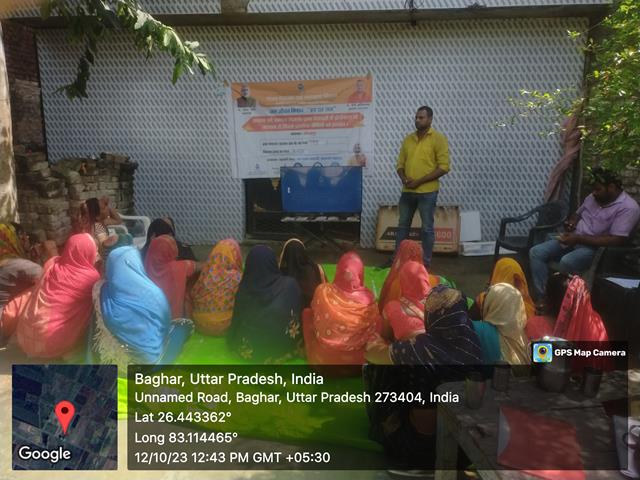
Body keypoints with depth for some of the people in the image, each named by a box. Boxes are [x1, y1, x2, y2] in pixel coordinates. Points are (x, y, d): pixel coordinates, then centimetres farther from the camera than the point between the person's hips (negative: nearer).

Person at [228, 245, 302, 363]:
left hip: (250, 351, 3)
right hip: (283, 350, -2)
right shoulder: (290, 285, -14)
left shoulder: (244, 288, -13)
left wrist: (232, 341, 18)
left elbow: (236, 320, -1)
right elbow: (297, 316, -1)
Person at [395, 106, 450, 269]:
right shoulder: (408, 139, 12)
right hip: (407, 191, 5)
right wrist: (404, 179, -7)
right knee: (403, 225, 12)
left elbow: (443, 167, -11)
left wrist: (419, 181, -16)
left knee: (427, 228, 3)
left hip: (427, 192, -5)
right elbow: (400, 164, 15)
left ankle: (426, 263, 13)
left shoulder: (438, 138, -5)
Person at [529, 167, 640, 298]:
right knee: (536, 252, -14)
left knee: (567, 262, -37)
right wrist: (571, 223, 0)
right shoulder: (594, 197, 11)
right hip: (573, 239, 8)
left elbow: (617, 240, -21)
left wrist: (579, 239, -23)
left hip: (595, 247, -7)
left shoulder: (628, 207, -12)